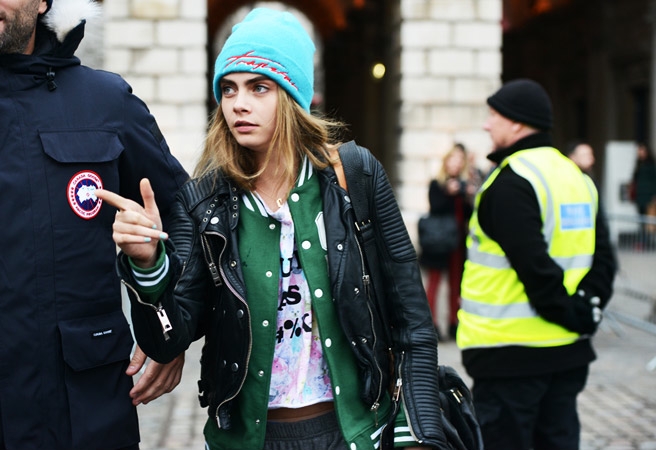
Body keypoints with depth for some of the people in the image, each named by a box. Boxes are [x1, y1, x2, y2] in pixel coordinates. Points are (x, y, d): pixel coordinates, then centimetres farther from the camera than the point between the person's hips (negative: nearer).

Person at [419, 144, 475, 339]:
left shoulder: (466, 184, 12)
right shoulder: (436, 184, 2)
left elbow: (470, 216, 8)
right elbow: (434, 208, -10)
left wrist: (471, 197, -9)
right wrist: (449, 193, -21)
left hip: (459, 240, 4)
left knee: (456, 282, 5)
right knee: (435, 280, -4)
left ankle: (454, 323, 11)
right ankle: (432, 323, -3)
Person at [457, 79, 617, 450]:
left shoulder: (510, 182, -16)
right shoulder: (577, 177, 12)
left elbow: (533, 265, -22)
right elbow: (603, 257, 10)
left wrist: (570, 314, -12)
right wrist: (587, 309, 4)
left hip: (511, 352, -8)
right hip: (569, 351, 8)